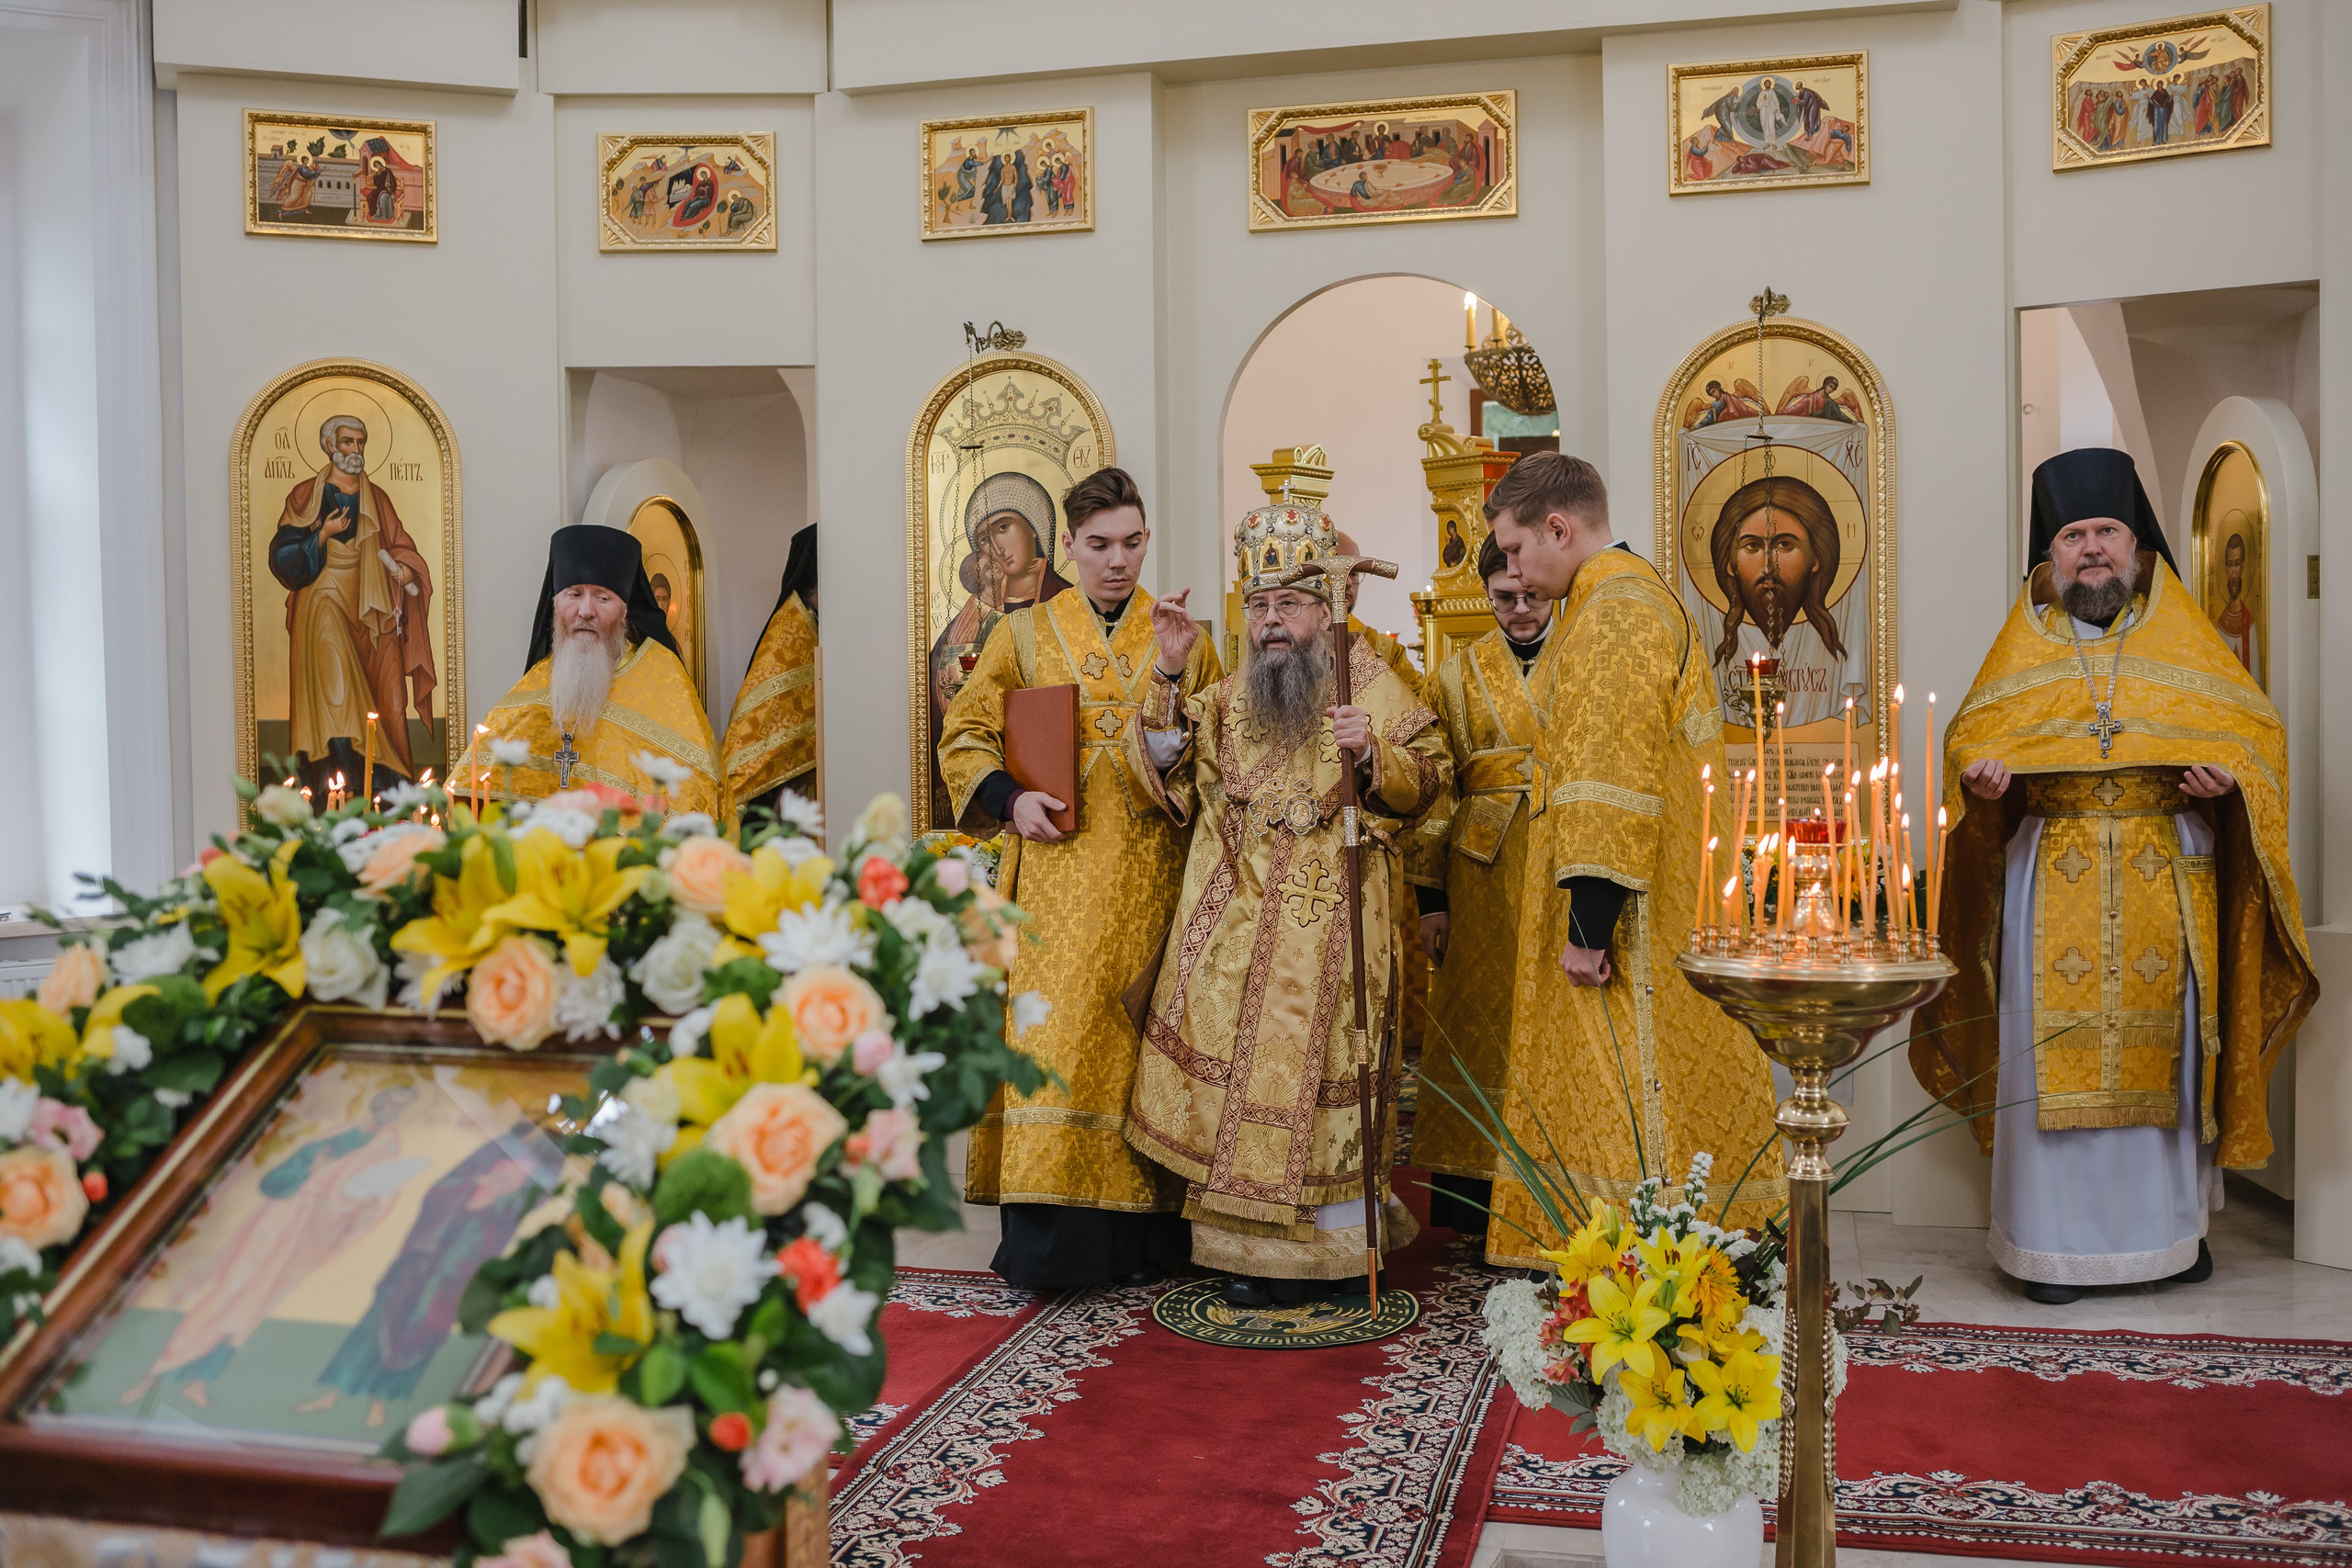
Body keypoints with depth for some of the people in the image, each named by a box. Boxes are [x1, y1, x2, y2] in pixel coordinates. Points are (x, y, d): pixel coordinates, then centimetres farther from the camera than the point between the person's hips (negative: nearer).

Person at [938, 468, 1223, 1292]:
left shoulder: (1184, 639, 10)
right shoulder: (1026, 633, 9)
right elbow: (963, 736, 10)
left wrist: (1176, 672, -12)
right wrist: (1009, 797, -9)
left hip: (1152, 879, 1)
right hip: (1057, 874, 0)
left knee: (1139, 1039, 2)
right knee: (1053, 1038, -7)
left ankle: (1141, 1230, 12)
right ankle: (1048, 1234, -2)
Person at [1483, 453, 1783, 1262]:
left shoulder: (1617, 612, -18)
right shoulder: (1627, 597, 17)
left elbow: (1611, 780, -25)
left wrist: (1588, 921, -24)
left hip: (1627, 916, -11)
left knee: (1627, 1095, -4)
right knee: (1615, 1085, 15)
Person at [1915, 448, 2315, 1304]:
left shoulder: (2184, 638, 10)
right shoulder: (2023, 645, 10)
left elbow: (2256, 726, 10)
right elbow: (1969, 735, 10)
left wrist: (2229, 776, -11)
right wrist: (1979, 775, -12)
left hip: (2166, 881, 1)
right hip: (2053, 880, 0)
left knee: (2164, 1045, 5)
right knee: (2055, 1051, -3)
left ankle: (2172, 1223, 20)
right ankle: (2055, 1238, 5)